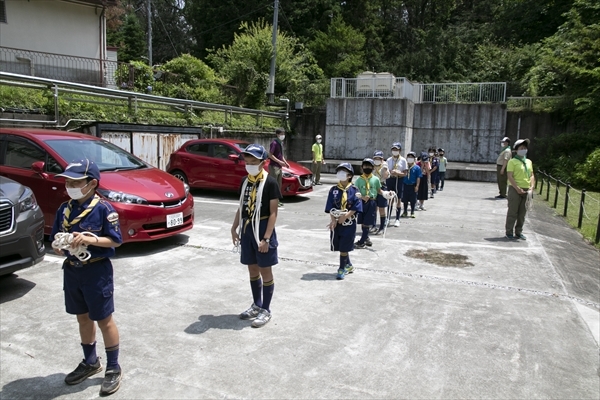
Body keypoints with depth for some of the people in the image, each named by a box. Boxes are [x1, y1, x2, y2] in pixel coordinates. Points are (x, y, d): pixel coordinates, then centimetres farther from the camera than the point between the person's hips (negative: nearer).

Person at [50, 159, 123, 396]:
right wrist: (58, 246, -10)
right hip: (71, 270, 7)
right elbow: (56, 238, 11)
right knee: (83, 318, 19)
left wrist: (91, 239, -27)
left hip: (97, 271, -6)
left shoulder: (103, 208, -15)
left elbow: (116, 241, -14)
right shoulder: (64, 209, 3)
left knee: (104, 320, 5)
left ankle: (113, 368, 21)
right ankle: (90, 362, 38)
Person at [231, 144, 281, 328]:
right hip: (247, 229, 6)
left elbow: (273, 213, -15)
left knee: (265, 271, 4)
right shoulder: (245, 181, 7)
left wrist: (266, 238, -20)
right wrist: (234, 228, 11)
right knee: (252, 269, 15)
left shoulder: (270, 183, -13)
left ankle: (266, 310, 16)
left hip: (262, 229, -6)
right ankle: (256, 305, 31)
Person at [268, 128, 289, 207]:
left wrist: (285, 162, 11)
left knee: (279, 184, 13)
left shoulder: (281, 143, 14)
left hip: (279, 166, 9)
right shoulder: (274, 143, -13)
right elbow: (270, 155, -18)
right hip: (274, 166, -9)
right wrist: (279, 161, -21)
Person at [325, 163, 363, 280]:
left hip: (349, 223, -3)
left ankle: (342, 269, 15)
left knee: (344, 247, 0)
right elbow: (330, 208, -1)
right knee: (341, 247, 11)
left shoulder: (354, 190, -6)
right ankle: (349, 265, 32)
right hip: (336, 223, 3)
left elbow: (356, 207, -11)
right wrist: (333, 220, -12)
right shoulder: (333, 190, 1)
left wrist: (345, 217, -19)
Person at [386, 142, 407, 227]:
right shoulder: (389, 160, 7)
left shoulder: (403, 160, 0)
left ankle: (397, 219, 11)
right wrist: (390, 173, -14)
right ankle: (388, 218, 19)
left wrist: (397, 173, -20)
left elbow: (405, 174, -3)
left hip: (398, 180, -2)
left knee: (398, 199, 3)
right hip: (390, 180, 2)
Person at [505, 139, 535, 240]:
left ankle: (519, 232, 20)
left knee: (522, 213, 10)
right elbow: (510, 176, -12)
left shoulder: (529, 162, 15)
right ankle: (509, 232, 7)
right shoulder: (512, 161, -4)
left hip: (526, 190, 6)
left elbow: (532, 175, 16)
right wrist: (518, 189, -17)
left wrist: (531, 187, 0)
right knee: (512, 212, -1)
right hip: (515, 190, -6)